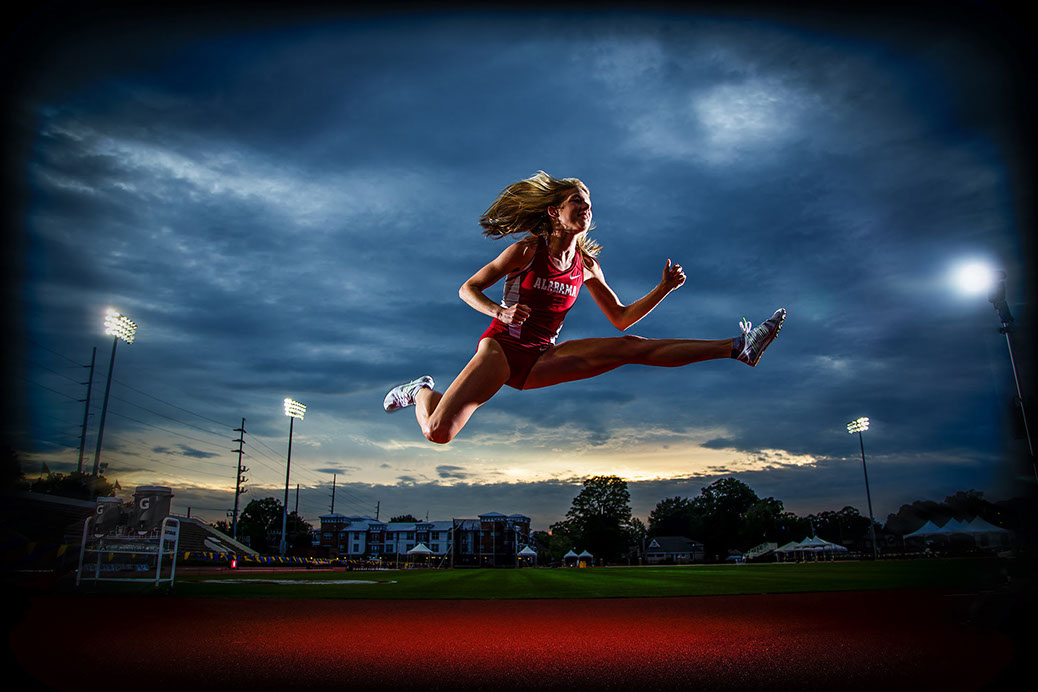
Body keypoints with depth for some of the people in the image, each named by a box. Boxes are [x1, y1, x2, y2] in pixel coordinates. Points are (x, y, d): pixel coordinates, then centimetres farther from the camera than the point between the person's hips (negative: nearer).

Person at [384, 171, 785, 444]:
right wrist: (501, 313, -24)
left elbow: (621, 319, 14)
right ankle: (422, 392, 14)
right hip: (501, 346, -4)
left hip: (539, 360, 4)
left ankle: (737, 348, -14)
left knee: (630, 348, -14)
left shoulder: (587, 265, 9)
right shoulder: (529, 249, -6)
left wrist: (665, 288, 2)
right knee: (438, 432, -21)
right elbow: (467, 289, -4)